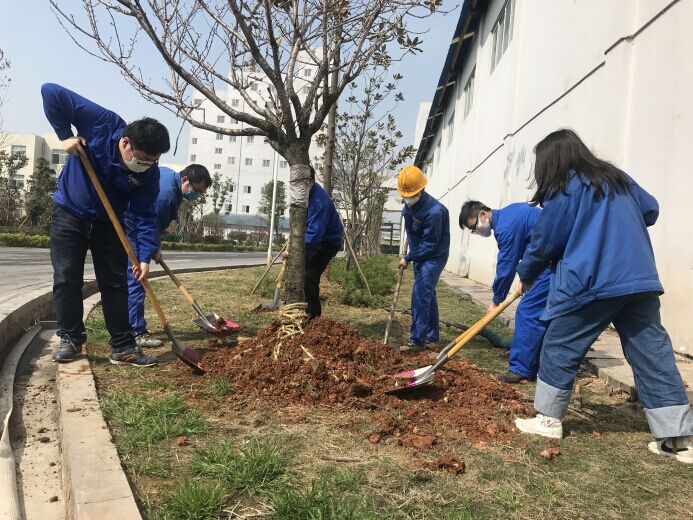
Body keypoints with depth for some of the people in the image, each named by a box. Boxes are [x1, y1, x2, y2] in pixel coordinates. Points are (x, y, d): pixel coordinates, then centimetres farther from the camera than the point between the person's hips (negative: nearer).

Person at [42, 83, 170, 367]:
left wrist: (145, 256, -26)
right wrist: (65, 135, -23)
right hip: (69, 214, -1)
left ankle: (123, 347, 6)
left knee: (115, 283, 0)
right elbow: (50, 92, -21)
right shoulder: (102, 123, -25)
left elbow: (145, 216, -16)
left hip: (108, 223, 2)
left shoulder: (149, 173, -18)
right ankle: (71, 339, 14)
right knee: (66, 279, -1)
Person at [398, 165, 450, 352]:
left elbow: (429, 244, -24)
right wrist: (410, 255, 17)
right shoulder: (409, 204, -1)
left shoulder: (434, 211, -28)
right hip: (419, 254, 9)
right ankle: (432, 334, 29)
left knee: (420, 295, -14)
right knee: (427, 294, 16)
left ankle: (418, 340, -9)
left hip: (434, 257, -9)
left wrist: (408, 258, -18)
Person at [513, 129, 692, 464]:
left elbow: (544, 242, -1)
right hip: (641, 281, 7)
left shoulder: (563, 190, -4)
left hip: (590, 284, -7)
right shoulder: (617, 177, 16)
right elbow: (651, 211, 27)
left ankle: (548, 419, 16)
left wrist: (526, 275, 14)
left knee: (559, 349, 8)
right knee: (653, 354, 9)